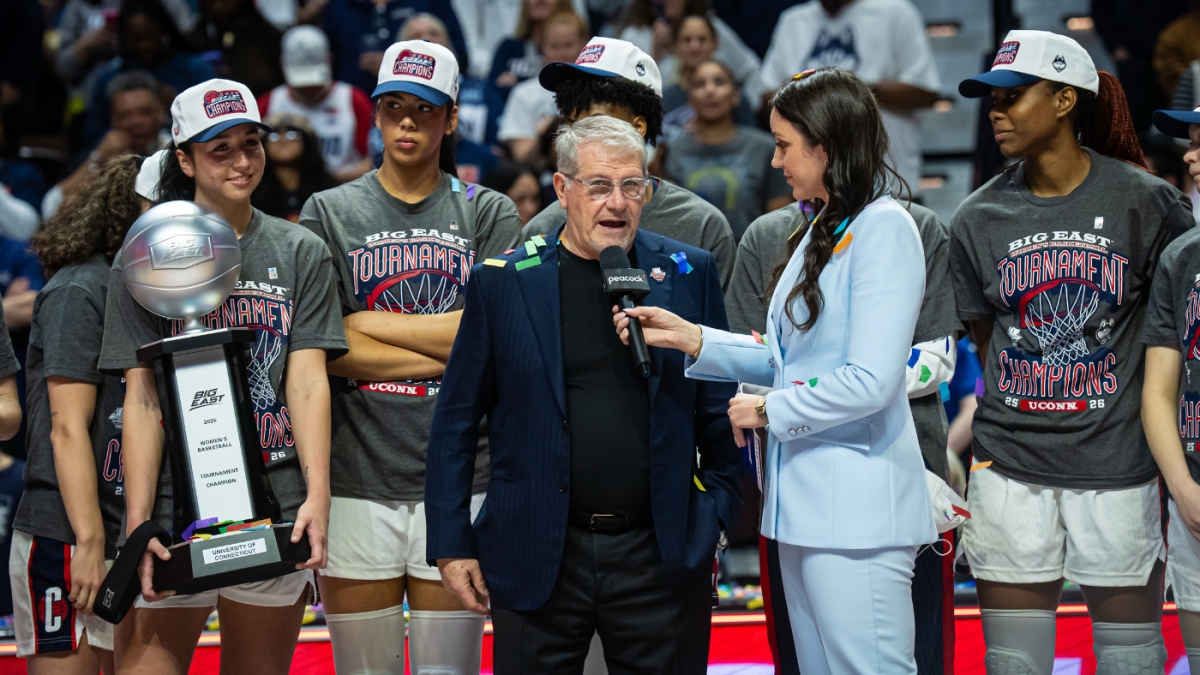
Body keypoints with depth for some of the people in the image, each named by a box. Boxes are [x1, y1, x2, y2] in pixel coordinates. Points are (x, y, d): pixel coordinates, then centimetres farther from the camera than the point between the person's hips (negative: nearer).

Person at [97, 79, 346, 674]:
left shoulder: (301, 253, 9)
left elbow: (308, 381, 1)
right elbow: (143, 398, -1)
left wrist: (317, 497, -12)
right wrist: (137, 523, -10)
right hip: (173, 507, -1)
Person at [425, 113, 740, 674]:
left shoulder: (689, 275, 4)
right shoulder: (502, 282, 1)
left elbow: (719, 410, 10)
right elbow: (456, 421, 4)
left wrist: (716, 515, 4)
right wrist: (451, 544, 1)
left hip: (662, 558, 1)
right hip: (537, 561, -1)